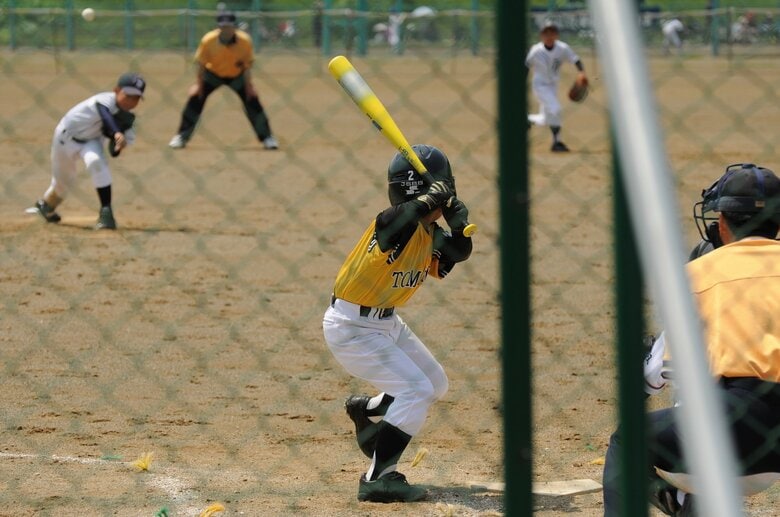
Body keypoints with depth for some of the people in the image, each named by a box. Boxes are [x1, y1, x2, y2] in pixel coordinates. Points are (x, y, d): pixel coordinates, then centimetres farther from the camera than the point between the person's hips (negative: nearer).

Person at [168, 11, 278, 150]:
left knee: (252, 99, -12)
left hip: (237, 75, 0)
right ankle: (182, 137, -2)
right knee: (195, 97, -14)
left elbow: (247, 64, -15)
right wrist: (199, 84, -18)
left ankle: (267, 137, 2)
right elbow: (201, 63, -16)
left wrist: (248, 85, -18)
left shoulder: (245, 40, -28)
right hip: (213, 74, 0)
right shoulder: (208, 40, -29)